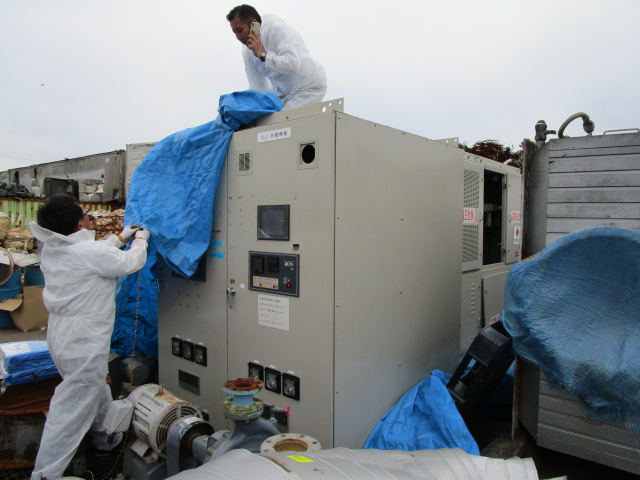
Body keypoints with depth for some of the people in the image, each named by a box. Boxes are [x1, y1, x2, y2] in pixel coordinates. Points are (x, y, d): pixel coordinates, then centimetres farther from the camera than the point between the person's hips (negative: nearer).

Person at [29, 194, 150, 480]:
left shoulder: (51, 250, 2)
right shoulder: (90, 252, -23)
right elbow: (132, 263, -8)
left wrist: (120, 237, 27)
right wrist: (140, 240, 11)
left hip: (62, 337, 10)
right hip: (83, 344, -10)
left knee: (96, 391, 28)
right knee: (71, 411, 2)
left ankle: (104, 437, 48)